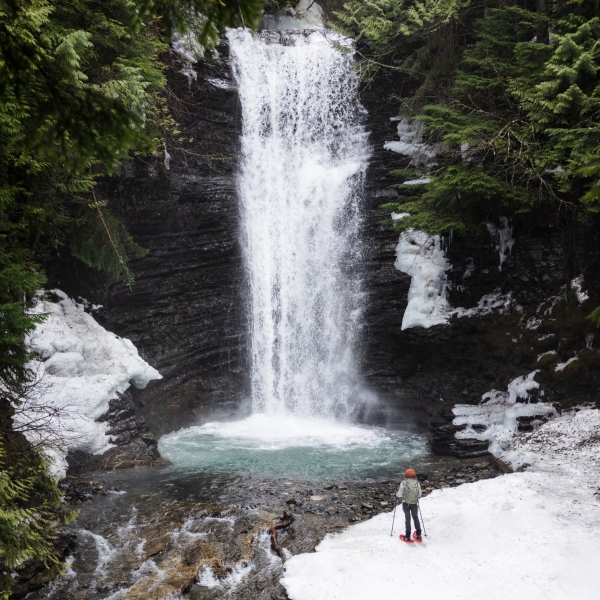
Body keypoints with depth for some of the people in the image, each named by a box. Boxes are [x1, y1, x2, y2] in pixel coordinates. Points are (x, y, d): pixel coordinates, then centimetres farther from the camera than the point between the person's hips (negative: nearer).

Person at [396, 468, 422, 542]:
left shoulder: (404, 483, -19)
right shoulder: (417, 483, -11)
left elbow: (399, 495, -17)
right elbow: (419, 494, -3)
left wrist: (397, 494, 5)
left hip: (406, 504, -2)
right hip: (415, 503, 2)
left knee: (407, 518, 11)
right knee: (415, 517, 20)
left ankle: (408, 536, 14)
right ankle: (418, 535, 24)